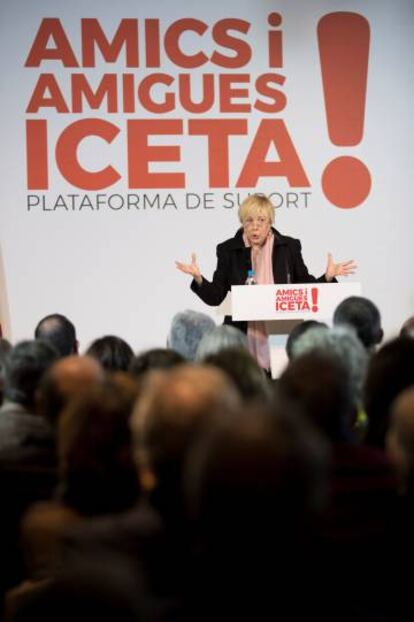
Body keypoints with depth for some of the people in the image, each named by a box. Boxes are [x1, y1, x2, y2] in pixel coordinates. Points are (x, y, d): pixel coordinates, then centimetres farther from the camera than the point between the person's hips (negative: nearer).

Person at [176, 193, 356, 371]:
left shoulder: (289, 247, 6)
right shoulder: (228, 250, 5)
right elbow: (215, 297, 3)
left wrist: (327, 277, -4)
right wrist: (198, 278, -14)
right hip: (242, 339, 0)